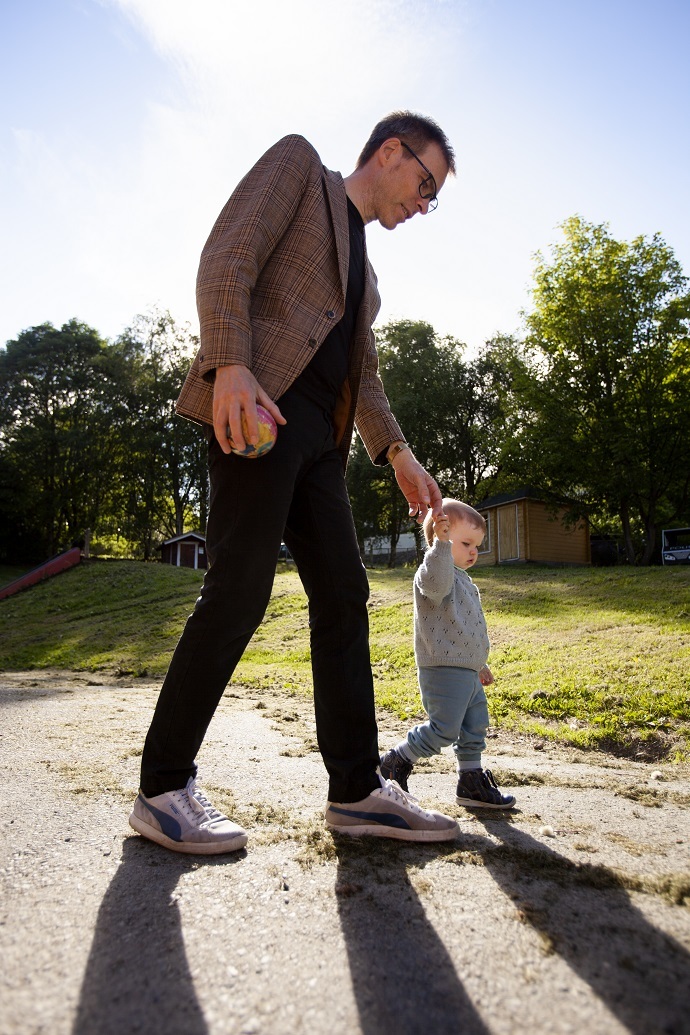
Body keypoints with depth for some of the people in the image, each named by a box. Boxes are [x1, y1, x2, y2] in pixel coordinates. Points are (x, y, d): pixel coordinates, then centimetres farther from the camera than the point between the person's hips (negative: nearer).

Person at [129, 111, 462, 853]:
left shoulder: (364, 272, 32)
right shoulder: (298, 162, 12)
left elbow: (363, 372, 26)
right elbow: (227, 259, -4)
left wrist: (396, 452, 11)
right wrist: (230, 364, -19)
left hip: (318, 434, 9)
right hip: (258, 407, -8)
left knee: (343, 597, 1)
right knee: (238, 592, -12)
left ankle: (356, 790, 9)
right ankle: (162, 789, 2)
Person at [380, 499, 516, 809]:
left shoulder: (462, 579, 19)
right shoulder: (433, 573, -13)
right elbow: (436, 581, -42)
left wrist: (479, 664, 31)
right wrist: (441, 542, -52)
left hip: (467, 673, 10)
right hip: (443, 670, -10)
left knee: (475, 730, 15)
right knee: (443, 730, -8)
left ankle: (471, 783, 28)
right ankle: (395, 763, 10)